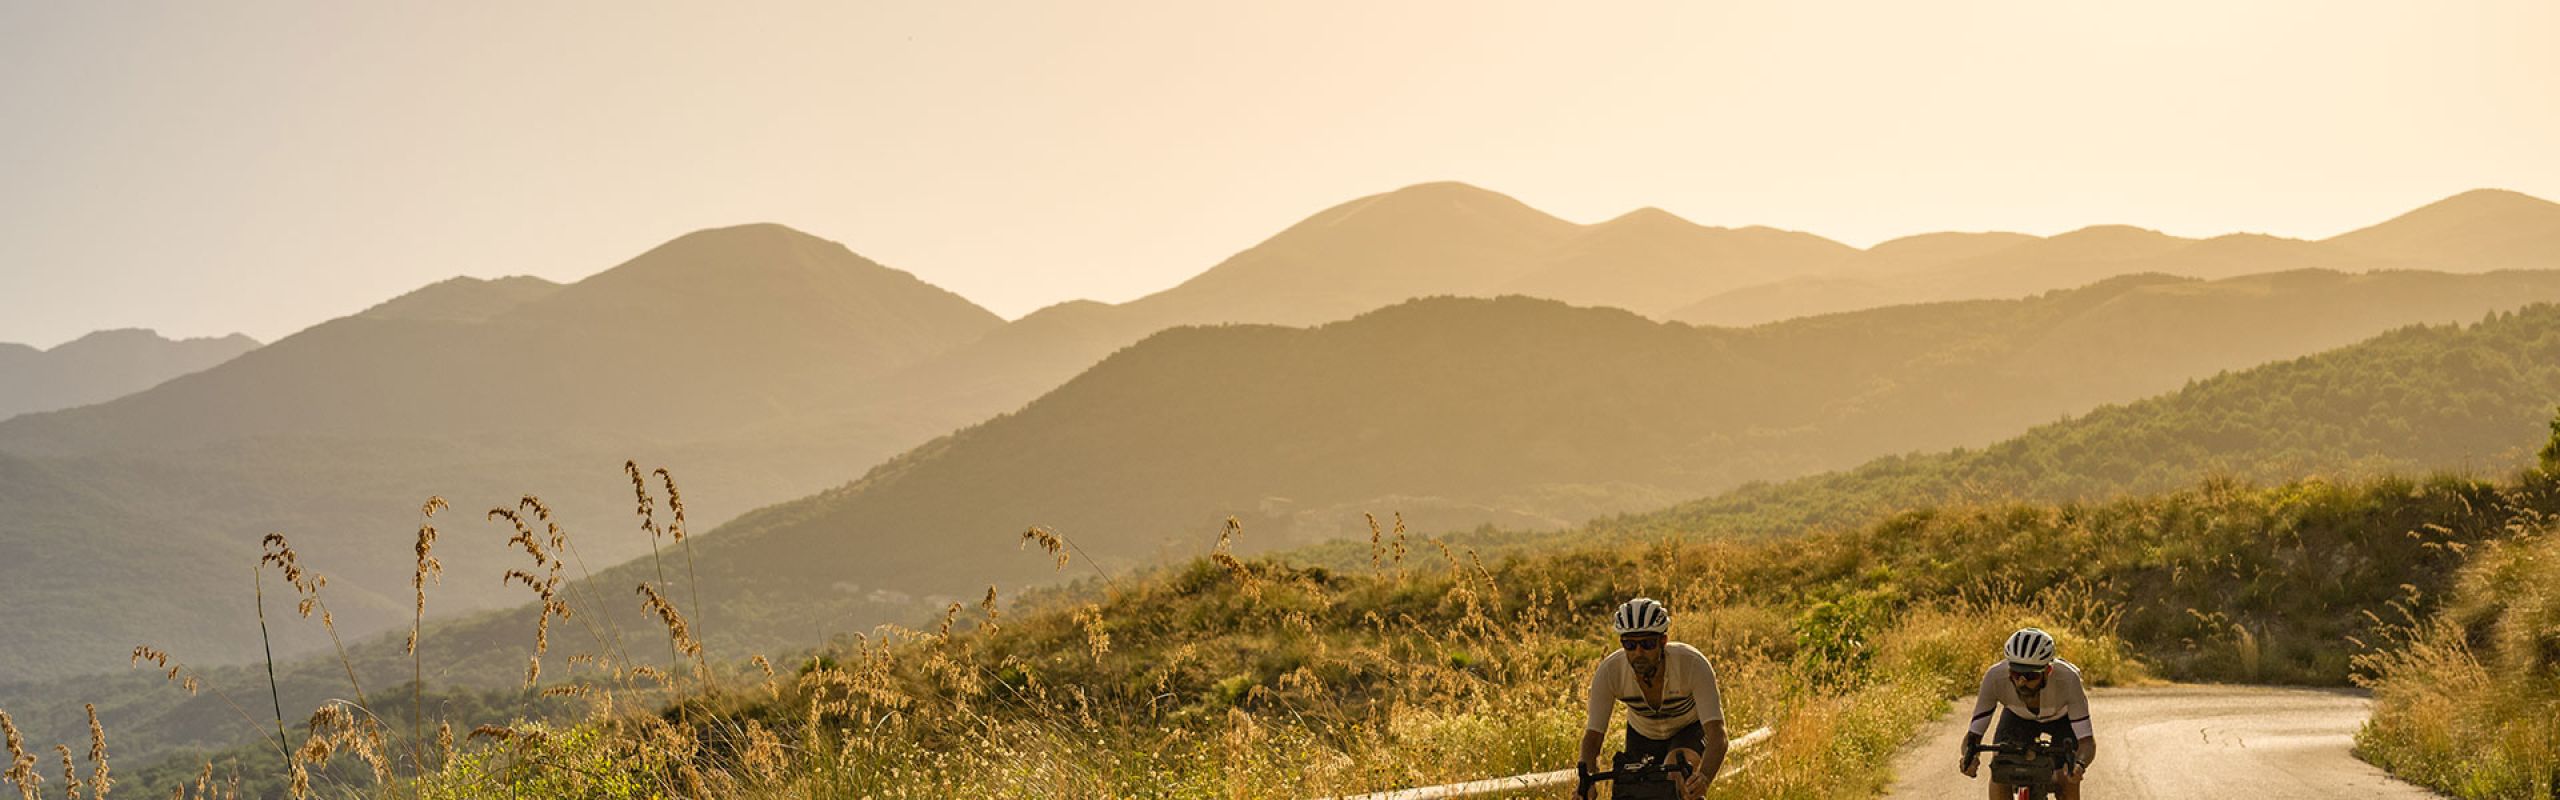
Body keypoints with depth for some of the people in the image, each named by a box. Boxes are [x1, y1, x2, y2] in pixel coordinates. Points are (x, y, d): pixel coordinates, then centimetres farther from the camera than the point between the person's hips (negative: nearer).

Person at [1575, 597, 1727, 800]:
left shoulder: (1692, 664, -36)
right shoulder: (1609, 671, -30)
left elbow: (1717, 733, -43)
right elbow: (1593, 736, -29)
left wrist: (1703, 778, -62)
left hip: (1689, 730, -3)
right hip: (1642, 735, 3)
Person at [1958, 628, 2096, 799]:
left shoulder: (2067, 679, -41)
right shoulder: (1995, 677, -37)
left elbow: (2087, 741, -39)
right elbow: (1973, 733, -31)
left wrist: (2079, 764, -61)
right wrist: (1969, 756, -54)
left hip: (2062, 717, -1)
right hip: (2017, 716, 1)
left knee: (2067, 779, -19)